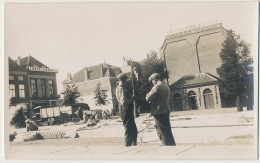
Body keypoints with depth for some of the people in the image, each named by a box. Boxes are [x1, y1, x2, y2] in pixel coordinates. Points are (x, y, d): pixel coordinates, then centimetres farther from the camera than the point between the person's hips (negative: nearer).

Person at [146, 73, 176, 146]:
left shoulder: (157, 86, -15)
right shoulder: (166, 86, 13)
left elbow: (148, 98, -18)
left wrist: (147, 94, 3)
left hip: (159, 112, -8)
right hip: (166, 110, 8)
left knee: (161, 132, -1)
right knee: (168, 131, 15)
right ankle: (172, 145, 18)